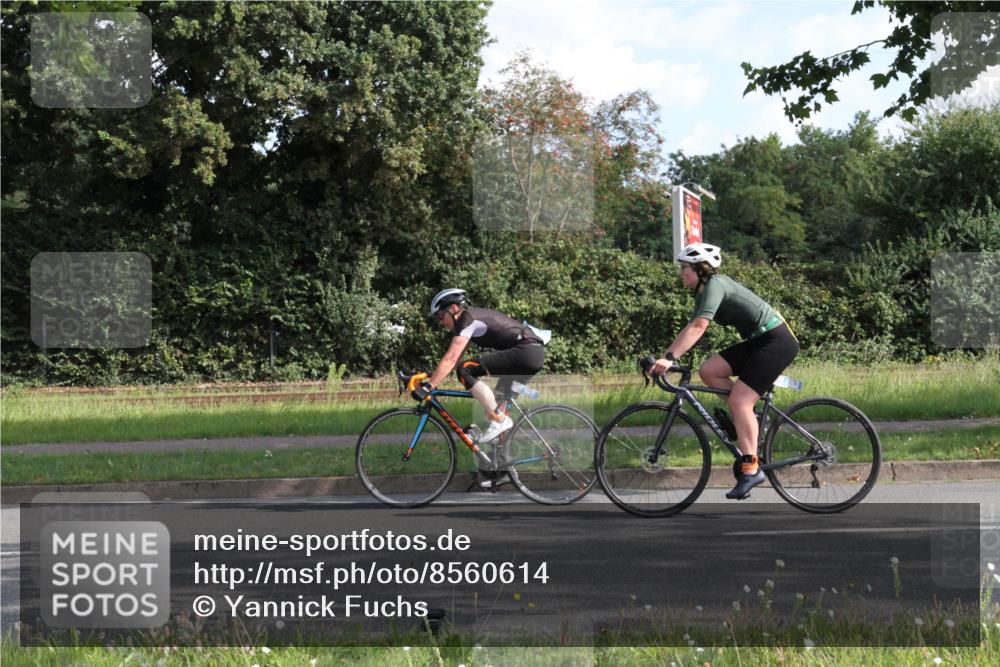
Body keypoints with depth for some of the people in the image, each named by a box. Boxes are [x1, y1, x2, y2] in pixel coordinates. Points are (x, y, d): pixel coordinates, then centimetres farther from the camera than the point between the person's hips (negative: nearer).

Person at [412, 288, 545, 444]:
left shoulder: (468, 320, -9)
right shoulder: (473, 318, 20)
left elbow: (450, 360, -18)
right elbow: (452, 360, 23)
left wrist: (427, 387, -20)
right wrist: (431, 377, 16)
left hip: (525, 351, -11)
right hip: (535, 355, 11)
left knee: (465, 370, -15)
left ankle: (499, 420, -12)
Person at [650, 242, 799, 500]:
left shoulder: (716, 284, -17)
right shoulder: (703, 292, 12)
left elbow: (698, 327, -28)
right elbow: (689, 329, 13)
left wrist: (670, 358, -33)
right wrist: (663, 357, 7)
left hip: (777, 341, -9)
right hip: (757, 341, 9)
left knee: (739, 400, -16)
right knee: (708, 371, -2)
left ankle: (751, 469, -14)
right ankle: (747, 417, 9)